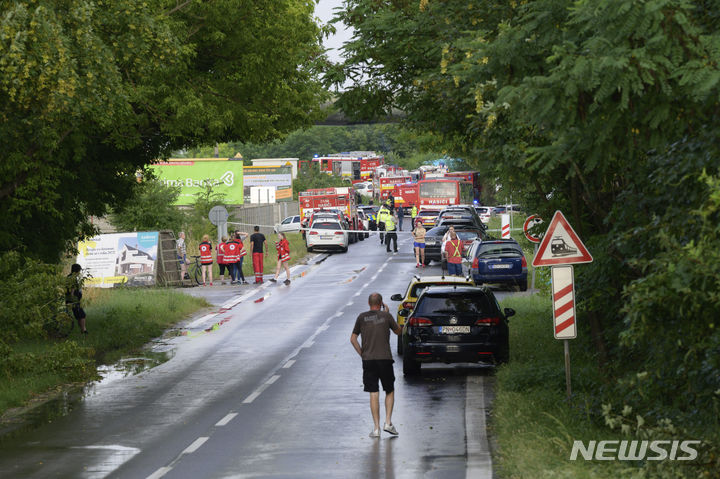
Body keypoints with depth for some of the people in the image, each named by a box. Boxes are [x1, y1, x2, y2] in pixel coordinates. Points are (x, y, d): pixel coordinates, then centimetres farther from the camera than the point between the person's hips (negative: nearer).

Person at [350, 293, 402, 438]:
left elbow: (353, 339, 5)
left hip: (368, 360, 1)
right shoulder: (386, 316, -1)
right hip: (385, 359, -1)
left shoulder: (362, 317, 4)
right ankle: (388, 422, 3)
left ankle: (376, 428, 0)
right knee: (390, 391, 14)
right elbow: (398, 331, 16)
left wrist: (362, 354, 12)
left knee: (374, 394, 2)